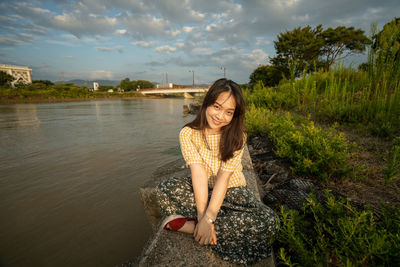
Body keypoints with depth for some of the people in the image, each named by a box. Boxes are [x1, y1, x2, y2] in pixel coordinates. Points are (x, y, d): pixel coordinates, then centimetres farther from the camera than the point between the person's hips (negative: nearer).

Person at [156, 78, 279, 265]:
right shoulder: (189, 133, -12)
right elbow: (199, 175, -20)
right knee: (164, 189, -26)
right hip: (201, 191, 0)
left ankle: (188, 225, -21)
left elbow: (223, 177, -20)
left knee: (267, 221, -27)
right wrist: (203, 216, -26)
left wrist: (207, 219, -27)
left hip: (232, 192, 1)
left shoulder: (237, 136, -12)